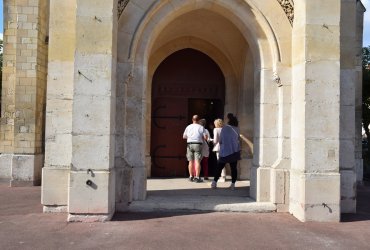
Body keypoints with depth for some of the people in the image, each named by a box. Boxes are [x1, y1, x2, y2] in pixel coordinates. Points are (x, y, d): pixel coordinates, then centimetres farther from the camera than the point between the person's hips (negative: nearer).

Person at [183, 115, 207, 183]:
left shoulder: (188, 127, 7)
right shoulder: (201, 127, 0)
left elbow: (184, 136, 12)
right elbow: (205, 137, -4)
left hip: (190, 144, 3)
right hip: (198, 145, -3)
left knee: (191, 161, 10)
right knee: (197, 161, -4)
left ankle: (191, 176, 15)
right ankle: (197, 177, -7)